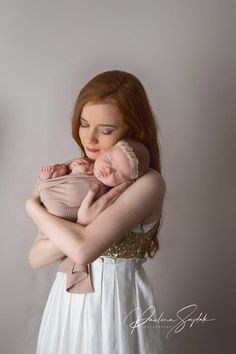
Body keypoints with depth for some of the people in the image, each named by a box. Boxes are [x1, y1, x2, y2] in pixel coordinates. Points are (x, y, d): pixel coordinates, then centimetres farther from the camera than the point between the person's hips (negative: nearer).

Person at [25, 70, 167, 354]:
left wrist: (33, 207, -13)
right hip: (67, 298, 5)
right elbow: (35, 258, -5)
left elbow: (83, 250, -29)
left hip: (117, 302, -4)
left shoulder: (148, 183, -18)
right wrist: (81, 225, -22)